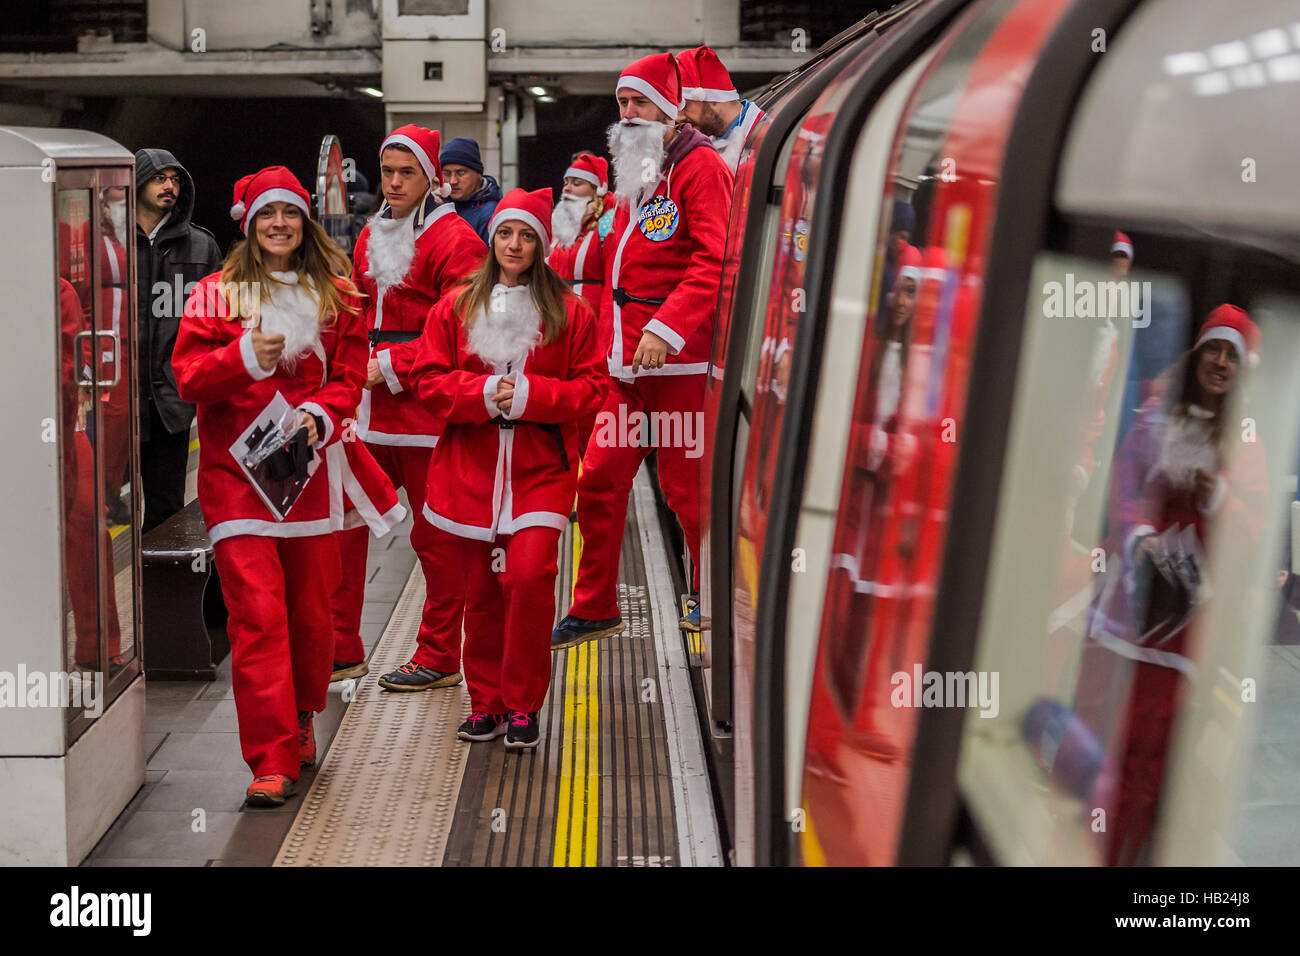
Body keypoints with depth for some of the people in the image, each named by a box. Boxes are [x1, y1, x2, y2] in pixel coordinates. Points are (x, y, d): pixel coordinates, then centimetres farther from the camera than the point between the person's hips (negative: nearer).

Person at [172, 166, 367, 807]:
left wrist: (319, 415, -10)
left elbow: (350, 375, 9)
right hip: (234, 472, -3)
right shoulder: (216, 294, 4)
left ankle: (299, 720, 35)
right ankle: (272, 760, -6)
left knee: (312, 611, 9)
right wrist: (245, 358, -18)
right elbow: (187, 376, -1)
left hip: (304, 469, 3)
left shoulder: (334, 296, 11)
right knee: (257, 614, -10)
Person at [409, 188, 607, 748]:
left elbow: (591, 387, 1)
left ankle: (523, 705, -1)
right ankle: (486, 702, 21)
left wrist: (529, 395, -13)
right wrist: (484, 393, -13)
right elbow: (429, 381, 4)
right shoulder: (456, 308, 8)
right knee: (480, 591, 7)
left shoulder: (568, 312, 4)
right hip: (469, 467, 2)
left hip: (539, 470, -2)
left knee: (530, 575, -17)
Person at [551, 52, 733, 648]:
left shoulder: (699, 166, -8)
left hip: (680, 361, -8)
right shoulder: (635, 173, 19)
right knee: (600, 479, 8)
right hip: (627, 363, 8)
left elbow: (716, 262, -19)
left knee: (686, 485, 0)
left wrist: (666, 329, -25)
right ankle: (594, 608, 19)